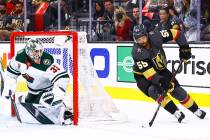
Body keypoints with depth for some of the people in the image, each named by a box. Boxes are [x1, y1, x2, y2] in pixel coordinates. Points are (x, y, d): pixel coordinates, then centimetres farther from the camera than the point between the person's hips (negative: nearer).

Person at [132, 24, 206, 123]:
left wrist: (184, 47, -14)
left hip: (160, 69, 3)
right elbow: (148, 73, -37)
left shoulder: (155, 37, -23)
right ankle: (177, 113, -20)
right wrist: (161, 81, -46)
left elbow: (175, 33, -9)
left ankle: (196, 110, 15)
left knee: (175, 89, -2)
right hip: (143, 75, -3)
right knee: (155, 91, -28)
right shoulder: (137, 52, -32)